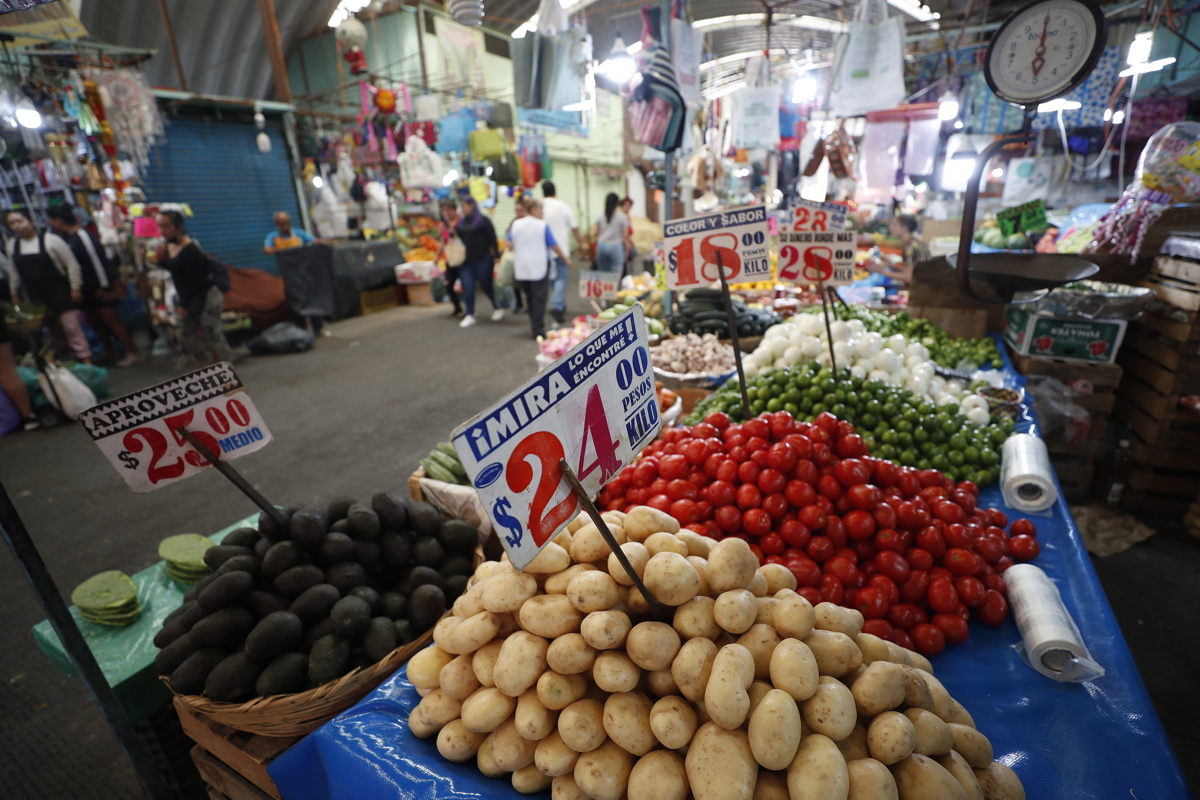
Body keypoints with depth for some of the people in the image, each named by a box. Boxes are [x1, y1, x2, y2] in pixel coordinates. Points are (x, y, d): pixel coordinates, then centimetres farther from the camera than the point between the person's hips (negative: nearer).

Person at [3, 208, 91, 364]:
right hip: (36, 297, 6)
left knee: (72, 328, -9)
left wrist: (75, 288, -12)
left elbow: (72, 264, -8)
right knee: (55, 330, 8)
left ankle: (86, 360, -7)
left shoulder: (50, 239, -7)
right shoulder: (12, 244, 9)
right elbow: (14, 272, 19)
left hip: (60, 292, -5)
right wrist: (13, 293, 18)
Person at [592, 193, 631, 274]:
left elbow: (594, 234, 7)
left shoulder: (600, 217, 7)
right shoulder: (622, 217, -1)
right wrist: (627, 250, 4)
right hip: (616, 246, -3)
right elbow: (625, 236, -4)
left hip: (601, 246, 3)